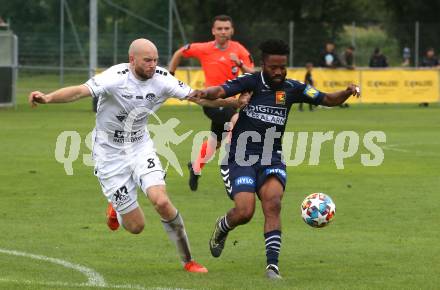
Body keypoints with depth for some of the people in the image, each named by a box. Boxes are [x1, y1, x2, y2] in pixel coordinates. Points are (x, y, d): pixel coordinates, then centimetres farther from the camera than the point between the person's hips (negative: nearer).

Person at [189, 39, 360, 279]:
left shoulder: (291, 88, 5)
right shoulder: (249, 82, -6)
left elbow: (328, 100, 9)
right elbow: (220, 91, -21)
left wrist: (347, 93, -11)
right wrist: (204, 93, -43)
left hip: (271, 160, 2)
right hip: (240, 158, -2)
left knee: (273, 204, -22)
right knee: (244, 212, -14)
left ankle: (272, 265, -20)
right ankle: (221, 229, 23)